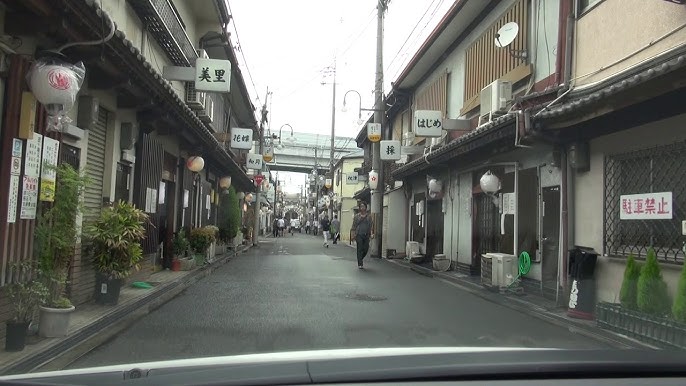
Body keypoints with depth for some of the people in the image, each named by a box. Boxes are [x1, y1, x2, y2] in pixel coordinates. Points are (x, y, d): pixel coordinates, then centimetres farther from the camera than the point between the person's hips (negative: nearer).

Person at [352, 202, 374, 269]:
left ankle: (361, 259, 32)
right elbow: (354, 226, 5)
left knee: (366, 249, 3)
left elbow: (371, 225, 4)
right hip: (359, 235, -2)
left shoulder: (369, 216, 8)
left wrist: (372, 233, -8)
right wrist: (353, 234, 0)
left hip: (366, 235, 2)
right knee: (360, 249, -4)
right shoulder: (356, 216, 4)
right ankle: (360, 264, 2)